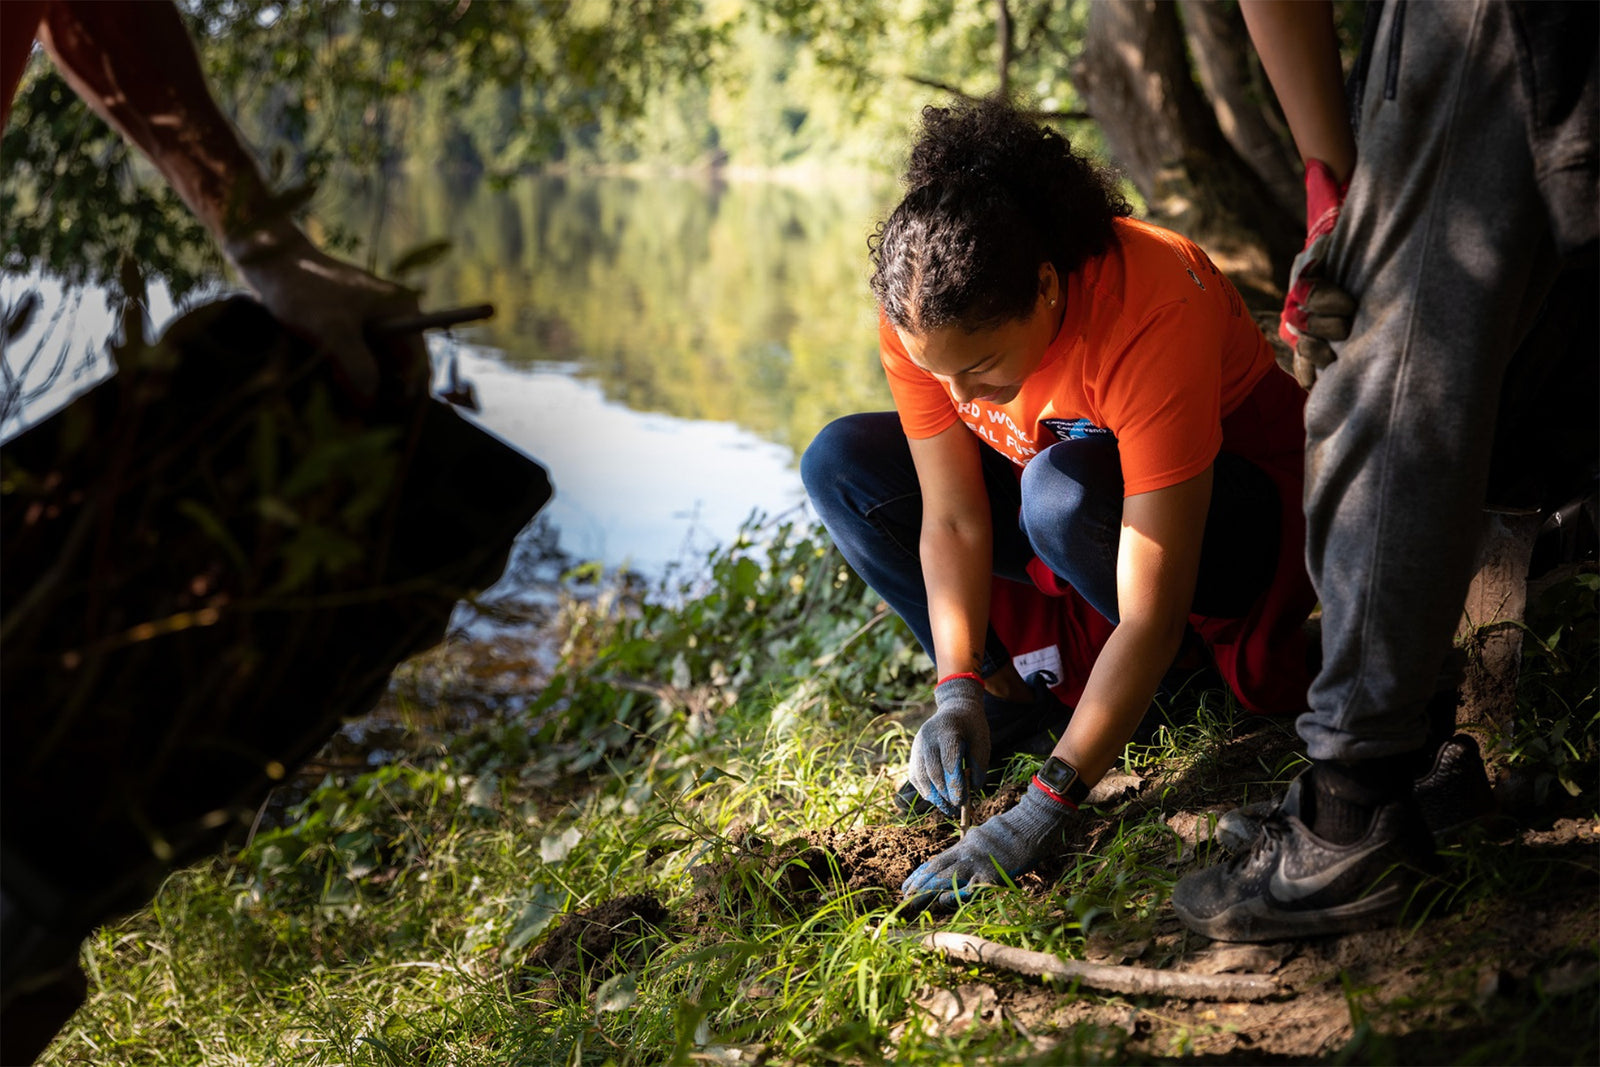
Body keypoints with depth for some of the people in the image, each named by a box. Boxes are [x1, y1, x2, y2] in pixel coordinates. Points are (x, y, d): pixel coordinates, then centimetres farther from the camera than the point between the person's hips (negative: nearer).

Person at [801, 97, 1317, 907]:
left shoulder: (1151, 314, -39)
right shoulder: (925, 313, -22)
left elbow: (1149, 618, -39)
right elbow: (952, 518, -13)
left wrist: (1039, 814, -40)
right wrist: (957, 695, -26)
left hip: (1236, 499, -5)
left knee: (1063, 492, -39)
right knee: (841, 464, -12)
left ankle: (1232, 641, -10)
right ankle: (1006, 690, -9)